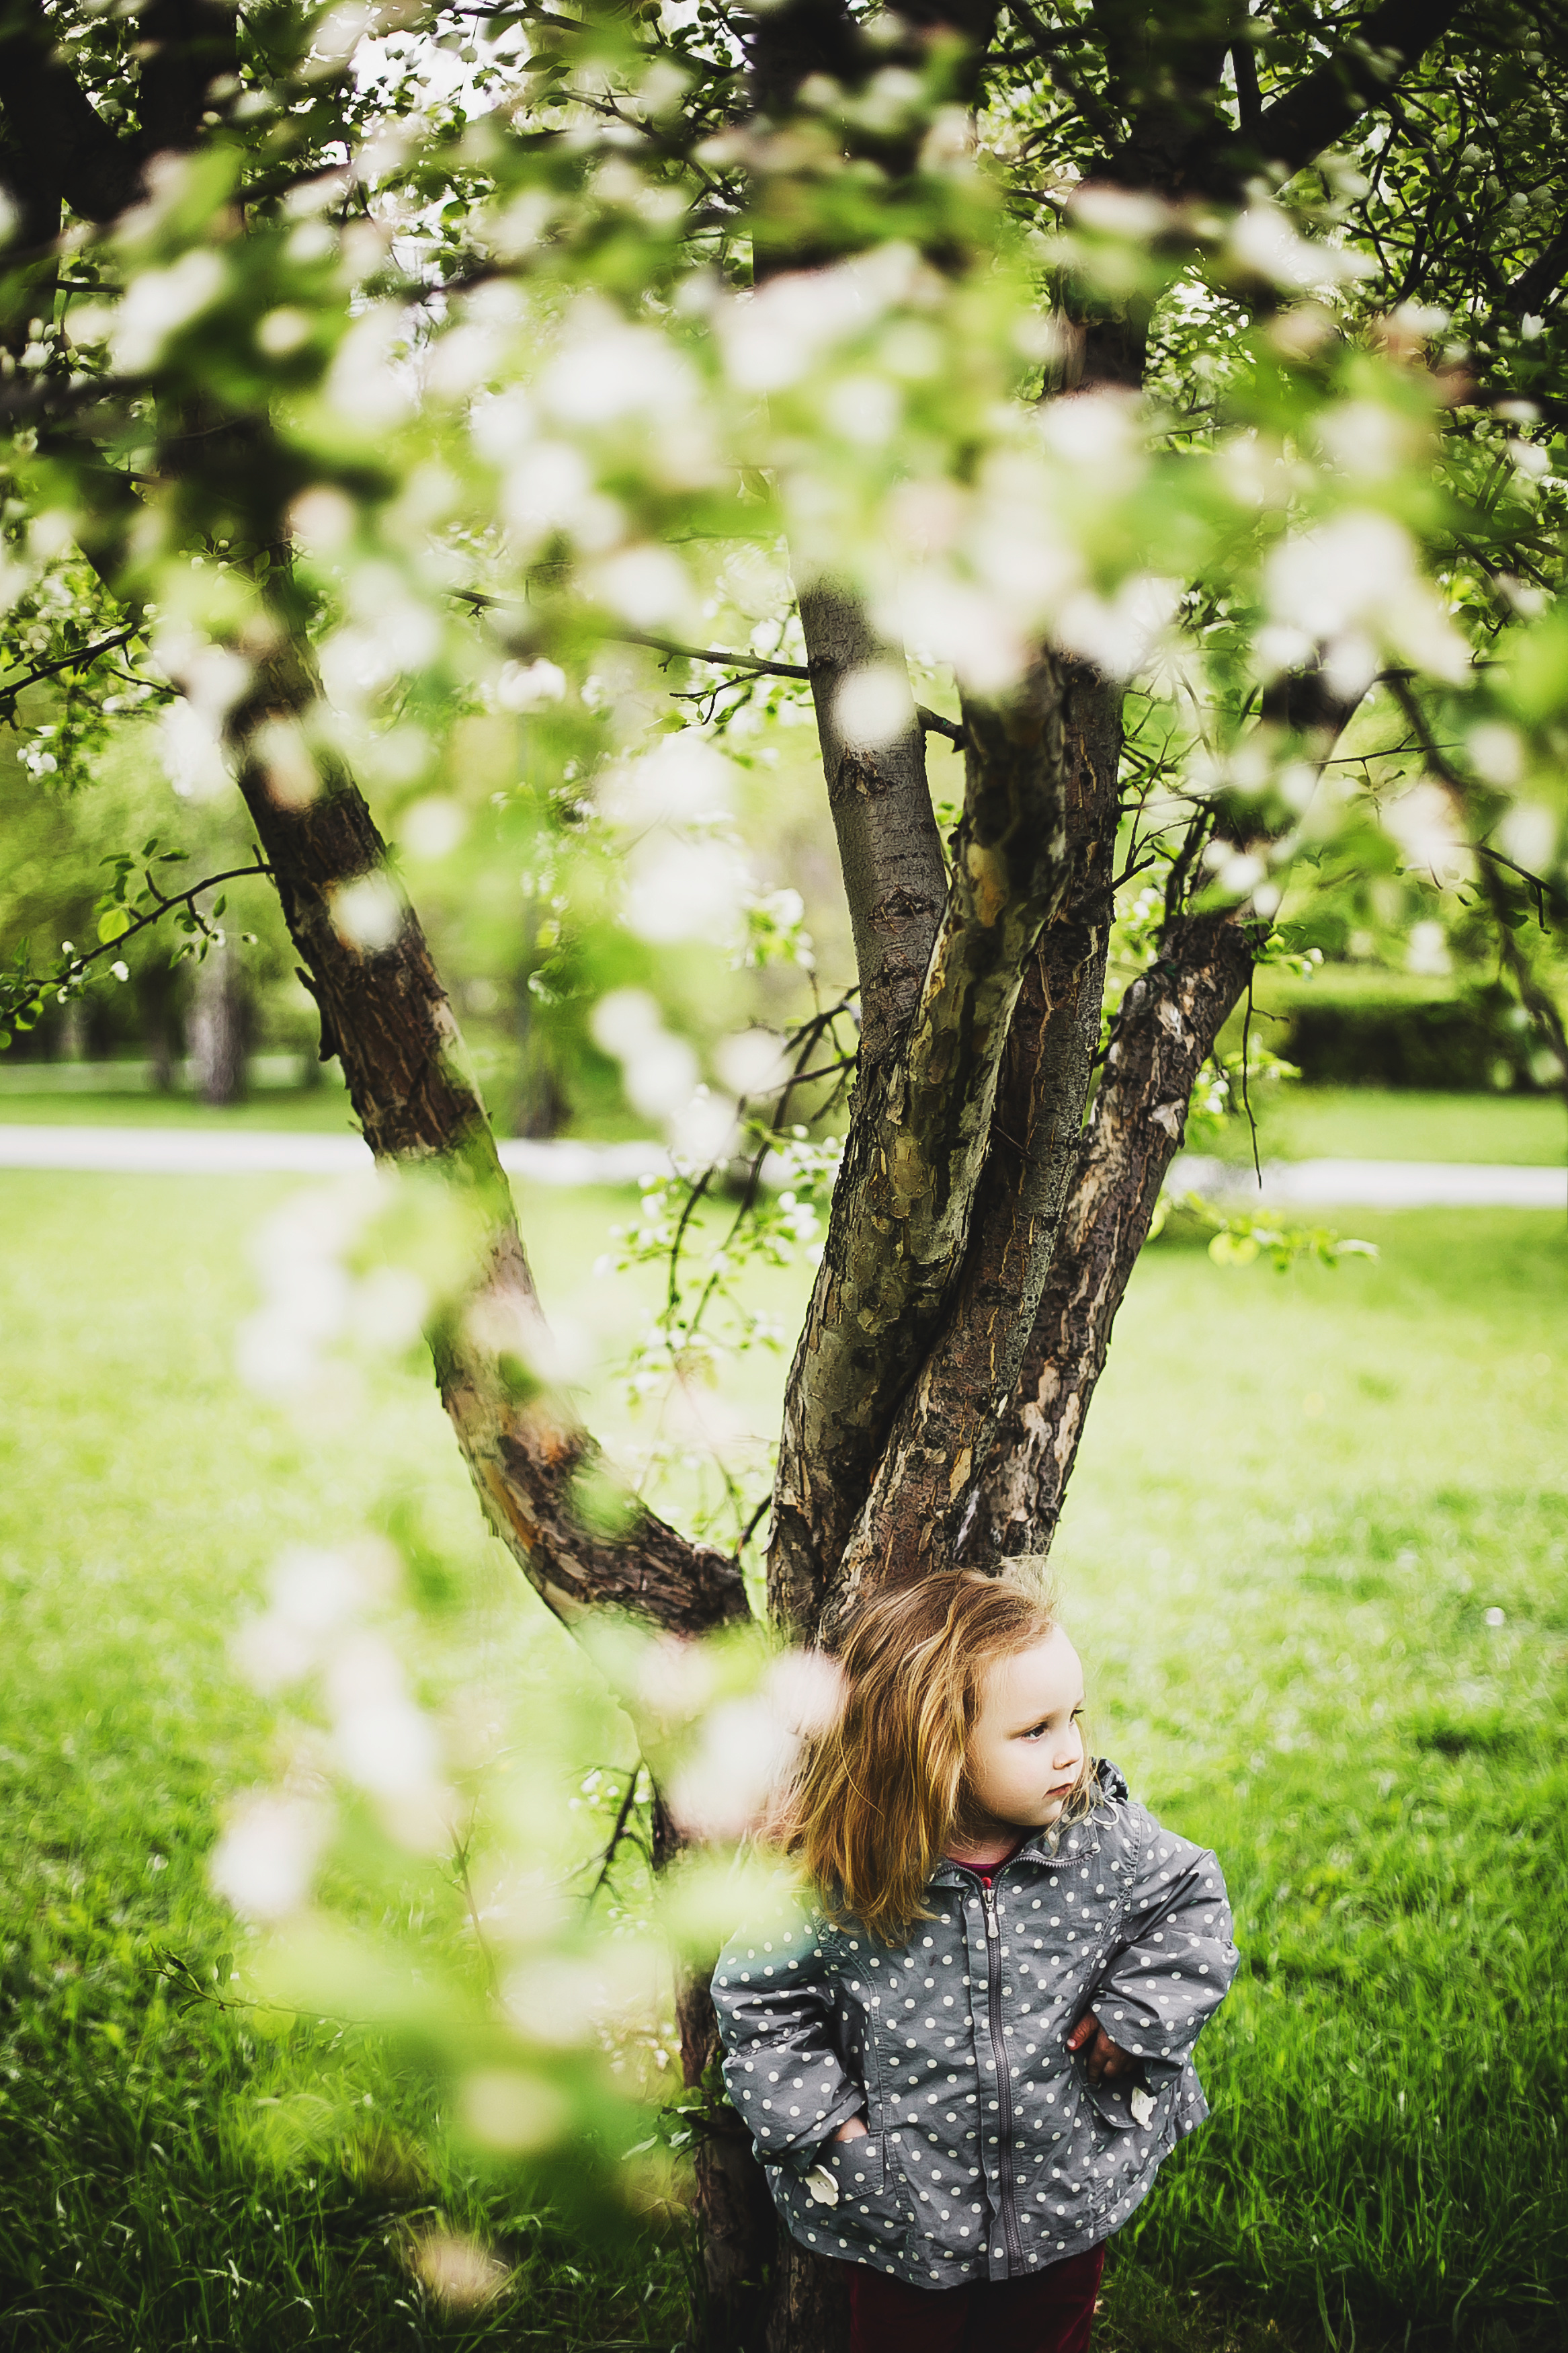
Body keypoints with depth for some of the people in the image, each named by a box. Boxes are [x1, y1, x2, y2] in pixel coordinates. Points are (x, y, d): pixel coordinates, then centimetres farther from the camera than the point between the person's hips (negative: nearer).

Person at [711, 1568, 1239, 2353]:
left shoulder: (1104, 1842, -18)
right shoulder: (837, 1889, -24)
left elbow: (1191, 1903, -2)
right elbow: (755, 1997, -9)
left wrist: (1135, 2021, -10)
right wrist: (818, 2118, -13)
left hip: (1067, 2203, 2)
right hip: (904, 2212, -2)